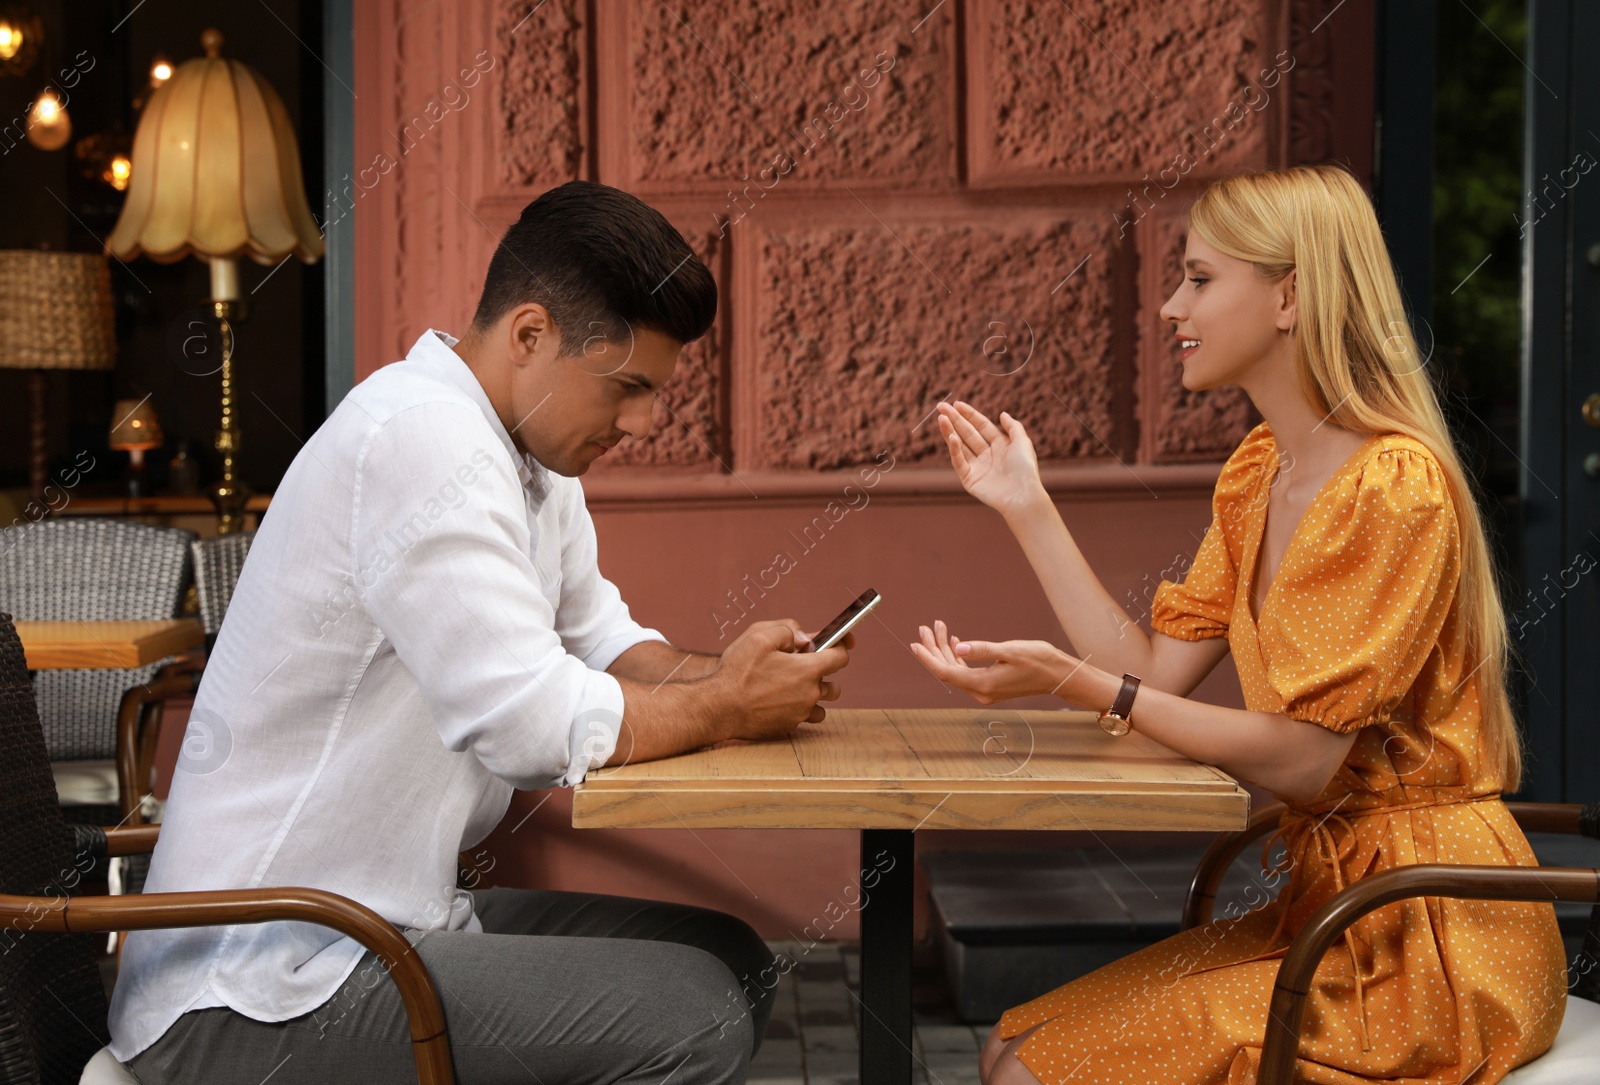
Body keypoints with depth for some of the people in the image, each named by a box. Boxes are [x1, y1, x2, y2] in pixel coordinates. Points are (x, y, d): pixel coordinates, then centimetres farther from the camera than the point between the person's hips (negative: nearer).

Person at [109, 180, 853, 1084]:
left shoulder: (530, 449, 10)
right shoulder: (422, 439, -22)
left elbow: (597, 642, 18)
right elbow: (540, 728, -26)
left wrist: (714, 672, -3)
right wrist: (728, 708, -10)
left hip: (386, 919, 10)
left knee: (730, 961, 7)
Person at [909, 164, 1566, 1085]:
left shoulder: (1396, 487, -19)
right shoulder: (1261, 471, 10)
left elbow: (1305, 759, -21)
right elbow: (1157, 672, 4)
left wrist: (1077, 685, -27)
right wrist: (1028, 508, 6)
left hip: (1430, 939, -8)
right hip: (1327, 903, 8)